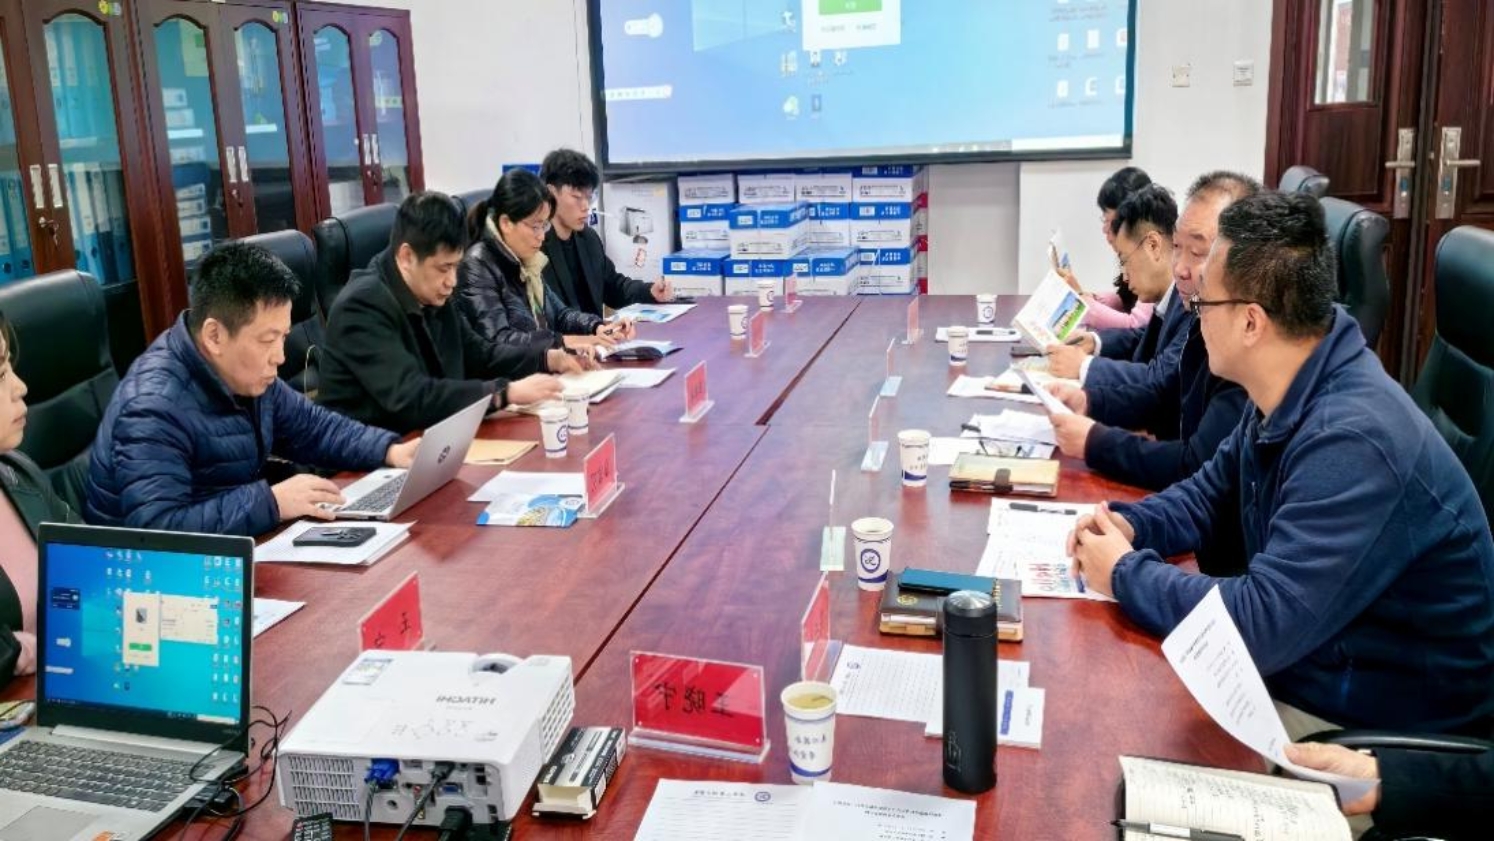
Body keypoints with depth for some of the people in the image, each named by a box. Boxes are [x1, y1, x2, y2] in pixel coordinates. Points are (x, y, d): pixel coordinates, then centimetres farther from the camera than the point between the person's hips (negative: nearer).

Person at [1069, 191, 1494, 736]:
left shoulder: (1352, 445, -31)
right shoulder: (1284, 395, -2)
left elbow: (1262, 623, -34)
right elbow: (1213, 492, 15)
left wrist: (1126, 574, -19)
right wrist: (1130, 525, -5)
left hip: (1376, 725, -8)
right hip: (1296, 661, 8)